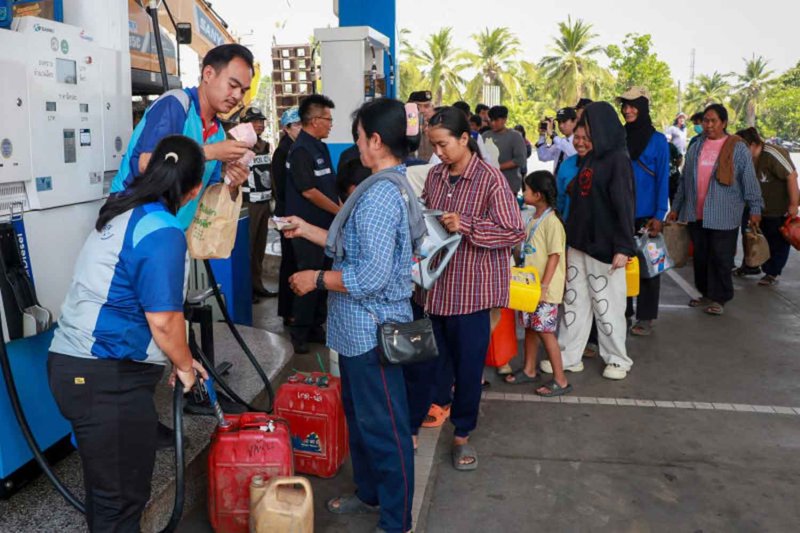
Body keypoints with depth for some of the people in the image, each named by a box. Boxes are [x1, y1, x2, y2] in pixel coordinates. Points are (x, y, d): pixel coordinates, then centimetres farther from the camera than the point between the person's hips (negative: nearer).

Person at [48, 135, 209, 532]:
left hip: (72, 364, 9)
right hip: (106, 378, -9)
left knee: (104, 484, 24)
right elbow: (163, 319, -20)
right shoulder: (163, 232, -18)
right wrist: (184, 364, -1)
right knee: (122, 498, 5)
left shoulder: (122, 212, 11)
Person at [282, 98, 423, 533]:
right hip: (358, 328, 11)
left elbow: (371, 274, -27)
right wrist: (307, 230, 20)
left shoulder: (381, 194, -22)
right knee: (359, 414, 24)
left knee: (384, 428, 3)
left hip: (371, 330, -11)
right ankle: (369, 493, 44)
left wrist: (317, 279, -15)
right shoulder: (389, 186, 11)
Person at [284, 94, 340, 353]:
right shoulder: (300, 151, -14)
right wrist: (340, 212, -13)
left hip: (326, 224, 9)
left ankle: (315, 327, 25)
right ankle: (299, 333, 11)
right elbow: (309, 191, -19)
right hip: (309, 227, -9)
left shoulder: (321, 147, 13)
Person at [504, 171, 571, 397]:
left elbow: (554, 256, -19)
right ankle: (529, 370, 31)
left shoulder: (552, 222, -17)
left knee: (545, 331, -5)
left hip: (546, 289, -9)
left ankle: (560, 380, 6)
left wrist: (544, 286, -21)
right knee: (530, 327, 16)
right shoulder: (534, 219, 10)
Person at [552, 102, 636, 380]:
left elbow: (624, 206, -16)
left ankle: (617, 359, 20)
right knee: (574, 300, 10)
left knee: (606, 305, 4)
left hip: (603, 247, -7)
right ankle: (568, 356, 19)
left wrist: (623, 247, -21)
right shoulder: (588, 159, 12)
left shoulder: (617, 159, -11)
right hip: (578, 242, 7)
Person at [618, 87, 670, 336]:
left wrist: (659, 216, -12)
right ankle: (623, 313, 21)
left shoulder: (657, 140, -3)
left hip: (646, 214, -3)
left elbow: (663, 180, -5)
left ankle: (645, 318, 14)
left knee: (647, 265, 5)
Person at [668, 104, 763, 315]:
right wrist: (676, 207, 14)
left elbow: (749, 180, -3)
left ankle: (719, 298, 10)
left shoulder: (738, 148, -3)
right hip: (696, 214, 5)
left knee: (721, 258, -1)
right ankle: (706, 293, 25)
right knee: (701, 256, 11)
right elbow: (685, 180, 15)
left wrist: (755, 209, -7)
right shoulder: (695, 148, 11)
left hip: (724, 215, -4)